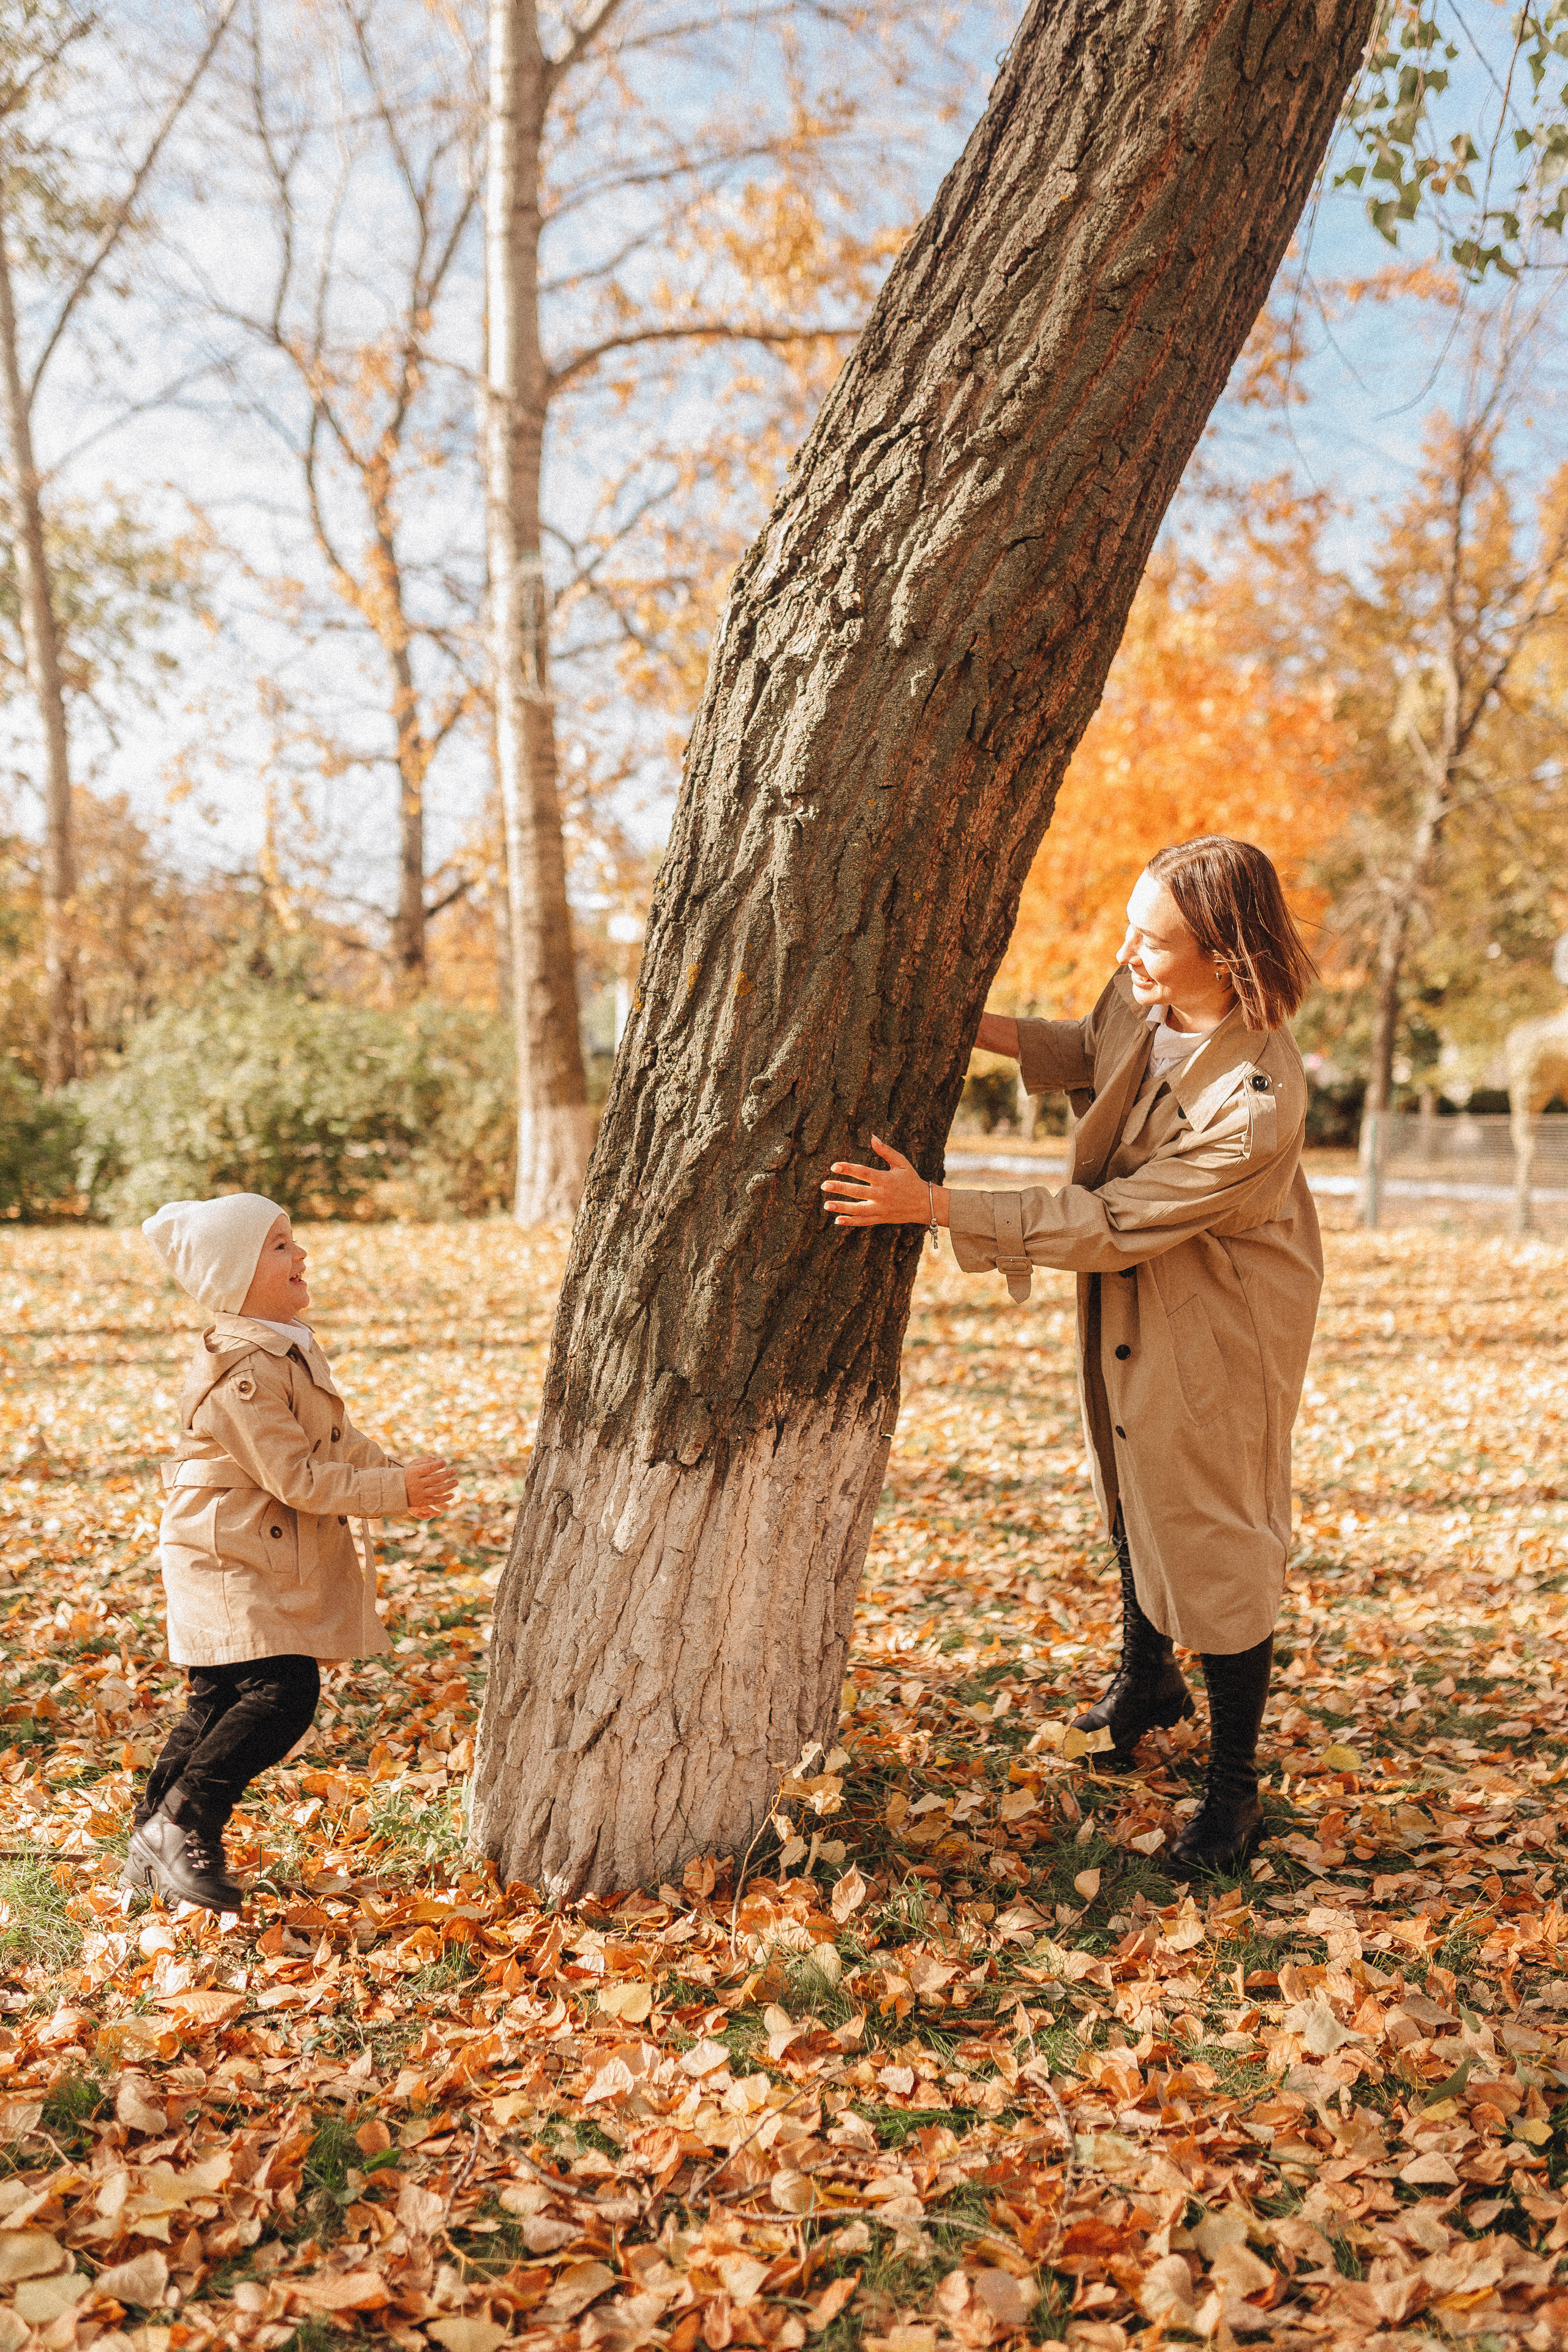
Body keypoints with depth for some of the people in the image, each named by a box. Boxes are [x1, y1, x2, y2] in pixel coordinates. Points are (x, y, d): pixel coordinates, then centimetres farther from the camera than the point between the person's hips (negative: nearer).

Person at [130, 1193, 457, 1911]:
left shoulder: (291, 1346, 10)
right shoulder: (241, 1371, -23)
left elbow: (339, 1442, 18)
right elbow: (297, 1478, -24)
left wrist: (401, 1479, 5)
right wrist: (396, 1491, -19)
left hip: (274, 1565, 10)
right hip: (230, 1562, -10)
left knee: (221, 1703, 13)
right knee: (282, 1691, -14)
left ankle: (154, 1847, 23)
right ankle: (184, 1823, -1)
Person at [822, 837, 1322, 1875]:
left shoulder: (1256, 1105, -38)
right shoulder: (1144, 993, -15)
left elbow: (1110, 1224, -33)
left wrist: (934, 1206, -33)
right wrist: (971, 1023, -4)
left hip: (1217, 1330, -8)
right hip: (1127, 1302, 8)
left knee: (1216, 1536, 5)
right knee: (1129, 1486, 26)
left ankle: (1234, 1791, 26)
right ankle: (1146, 1677, 53)